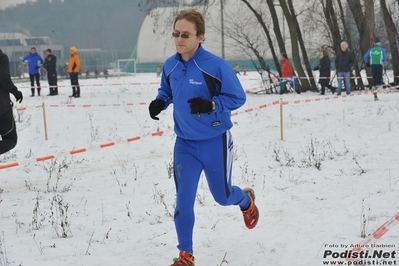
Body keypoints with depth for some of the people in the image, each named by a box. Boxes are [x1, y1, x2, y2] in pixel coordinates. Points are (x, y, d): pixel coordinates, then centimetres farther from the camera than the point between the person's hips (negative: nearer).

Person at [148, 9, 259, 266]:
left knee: (222, 196, 15)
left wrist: (211, 105, -30)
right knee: (183, 200, -4)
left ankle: (247, 200, 52)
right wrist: (159, 102, -9)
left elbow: (238, 97, -14)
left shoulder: (217, 66, -20)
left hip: (215, 142, -3)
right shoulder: (170, 66, -5)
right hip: (185, 144, 3)